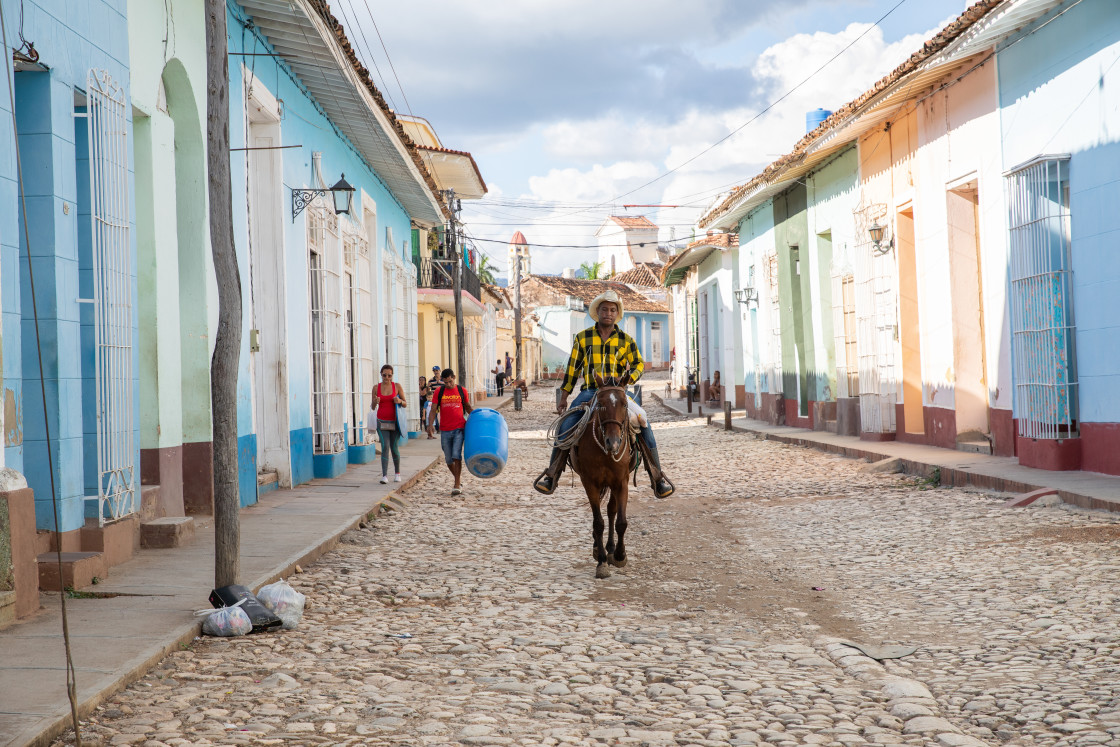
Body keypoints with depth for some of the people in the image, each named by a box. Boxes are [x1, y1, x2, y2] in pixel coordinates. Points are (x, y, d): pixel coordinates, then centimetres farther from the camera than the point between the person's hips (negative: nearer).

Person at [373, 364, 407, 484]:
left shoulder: (397, 386, 1)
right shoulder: (376, 388, 4)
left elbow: (405, 404, 5)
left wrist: (400, 401, -17)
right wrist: (375, 402, -13)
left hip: (394, 421, 0)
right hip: (382, 421, 0)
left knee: (394, 448, 2)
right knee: (385, 447, -12)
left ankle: (397, 473, 23)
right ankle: (384, 475, -14)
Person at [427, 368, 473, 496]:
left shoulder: (462, 391, 5)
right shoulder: (439, 392, 4)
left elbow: (468, 407, 20)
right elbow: (433, 410, 1)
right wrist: (430, 425, -13)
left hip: (459, 429, -2)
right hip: (445, 431, 2)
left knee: (456, 456, -13)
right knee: (448, 459, 8)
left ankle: (457, 485, -9)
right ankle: (459, 478, 31)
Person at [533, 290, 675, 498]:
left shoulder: (626, 340, 8)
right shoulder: (583, 338, 9)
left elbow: (638, 364, 6)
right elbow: (572, 368, 13)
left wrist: (627, 379, -16)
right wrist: (563, 397, 10)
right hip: (589, 392, 0)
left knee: (643, 425, -19)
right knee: (566, 425, -21)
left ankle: (657, 477, -11)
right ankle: (552, 474, -12)